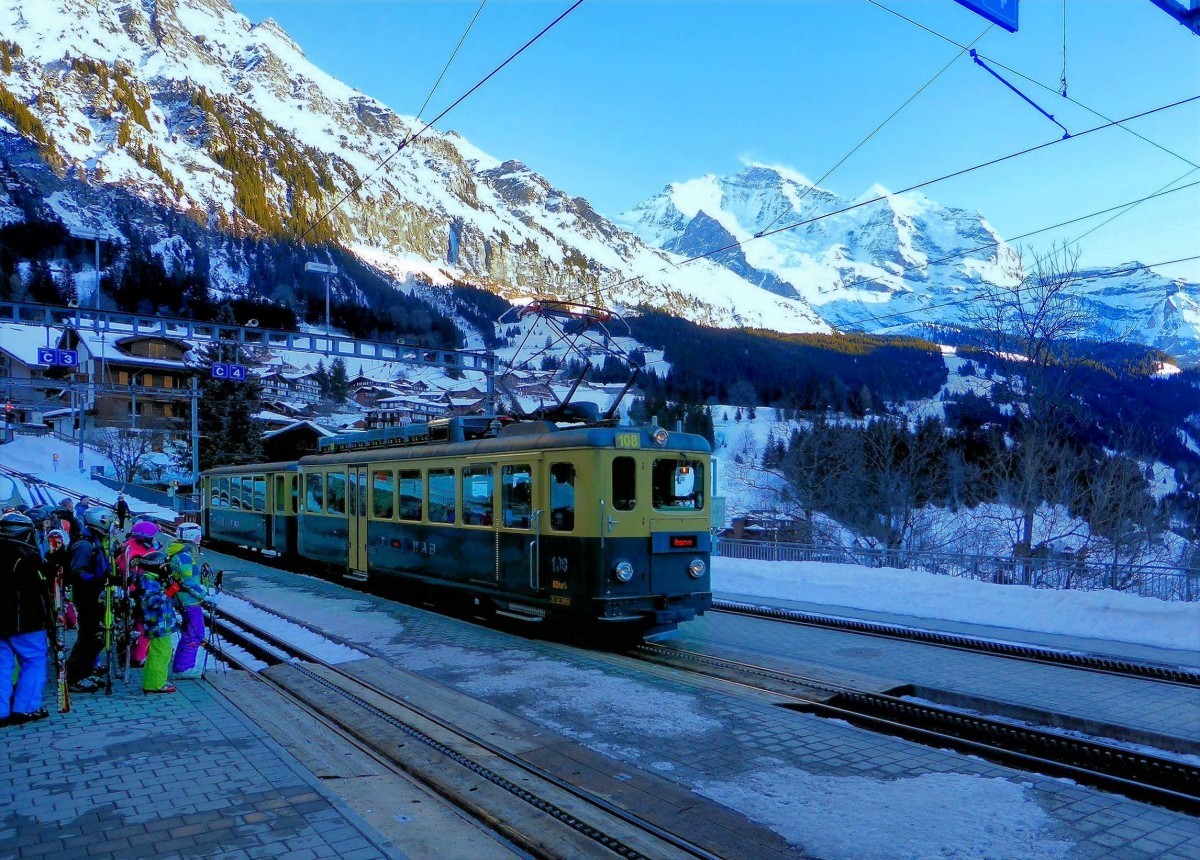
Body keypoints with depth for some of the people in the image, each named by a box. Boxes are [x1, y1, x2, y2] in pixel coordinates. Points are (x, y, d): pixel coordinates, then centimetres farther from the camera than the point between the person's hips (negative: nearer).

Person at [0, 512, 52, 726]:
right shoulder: (26, 554, -12)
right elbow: (40, 589, -12)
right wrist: (49, 617, -3)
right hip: (23, 620, -7)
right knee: (35, 660, 2)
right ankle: (25, 708, -1)